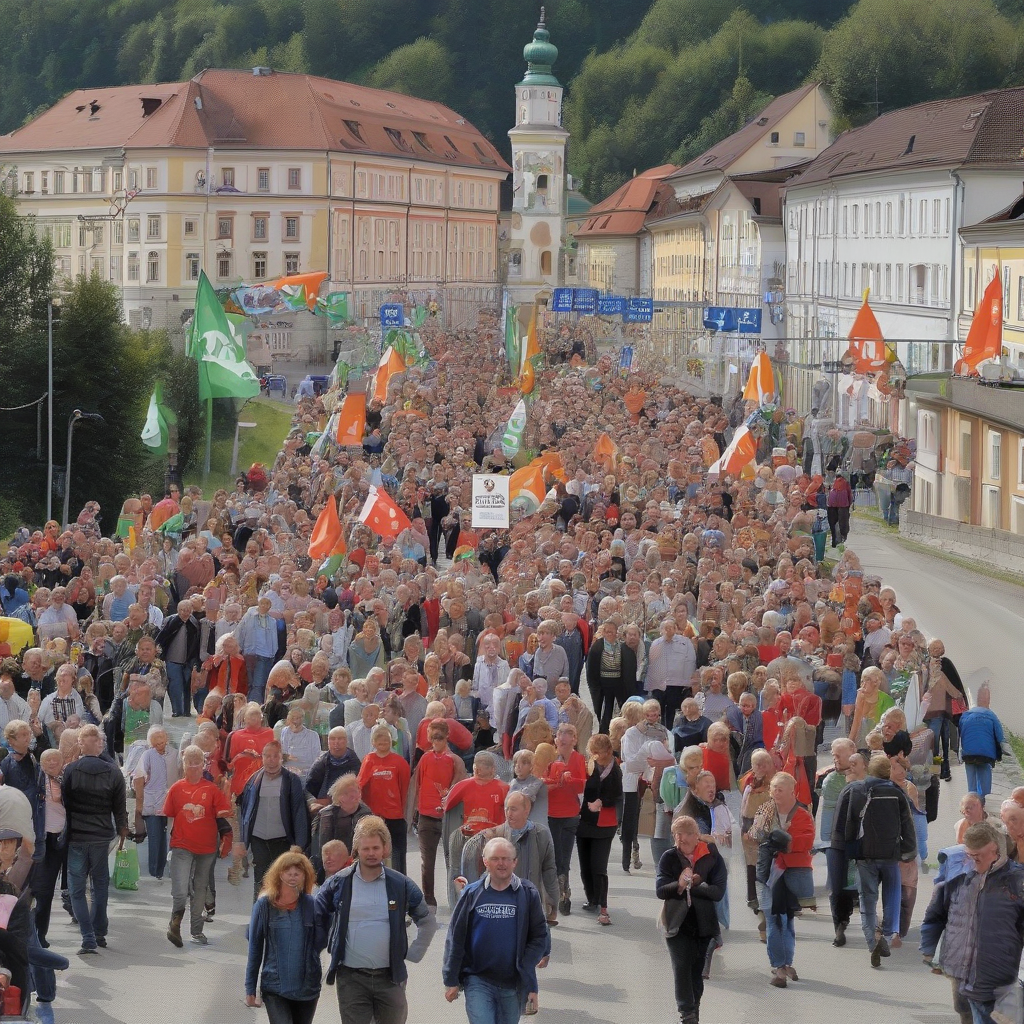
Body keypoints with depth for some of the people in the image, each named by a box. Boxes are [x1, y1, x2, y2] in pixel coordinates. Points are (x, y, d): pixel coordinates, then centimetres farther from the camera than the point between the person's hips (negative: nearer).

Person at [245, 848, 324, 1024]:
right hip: (275, 987, -2)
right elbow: (255, 947, 1)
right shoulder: (265, 904, -3)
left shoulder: (312, 905, -1)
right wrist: (250, 988, 2)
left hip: (307, 988, 2)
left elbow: (320, 942, -3)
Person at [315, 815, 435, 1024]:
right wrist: (332, 948, 6)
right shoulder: (338, 883, 1)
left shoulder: (401, 885, 3)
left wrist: (413, 954, 7)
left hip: (390, 976, 1)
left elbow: (427, 922, 15)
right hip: (351, 978, -1)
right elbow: (316, 918, 13)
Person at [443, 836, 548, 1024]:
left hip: (513, 985, 1)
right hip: (478, 980, -1)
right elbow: (455, 938, 3)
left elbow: (539, 937, 0)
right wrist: (451, 980, 2)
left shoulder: (528, 894, -2)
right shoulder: (473, 894, -2)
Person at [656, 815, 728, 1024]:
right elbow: (660, 890, -10)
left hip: (704, 923, 0)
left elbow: (718, 891, -11)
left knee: (698, 970, 9)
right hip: (678, 922, 0)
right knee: (682, 969, -8)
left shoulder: (712, 856, -5)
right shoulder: (669, 858, -2)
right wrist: (679, 885, -28)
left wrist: (690, 886, -17)